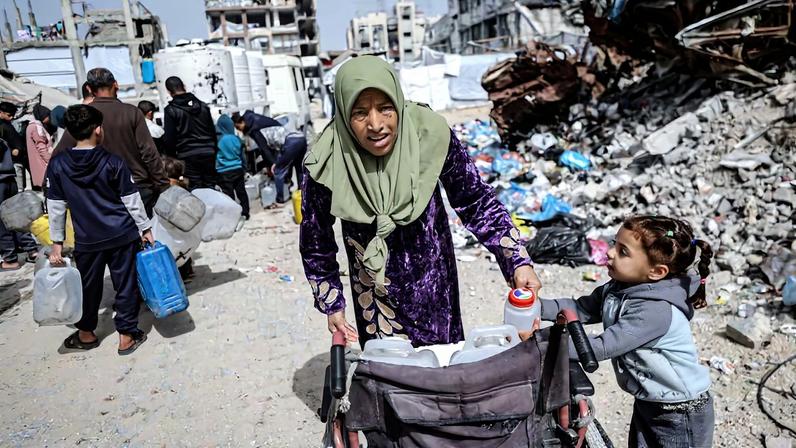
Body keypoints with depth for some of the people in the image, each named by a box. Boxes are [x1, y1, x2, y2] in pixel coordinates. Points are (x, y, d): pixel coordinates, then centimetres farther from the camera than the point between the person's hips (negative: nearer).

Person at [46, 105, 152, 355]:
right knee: (126, 285, 7)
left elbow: (56, 208, 1)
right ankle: (127, 336, 14)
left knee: (89, 286, 17)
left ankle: (86, 334, 34)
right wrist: (145, 229, 4)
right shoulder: (113, 162, -8)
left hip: (87, 239, 2)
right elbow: (132, 201, -6)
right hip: (122, 235, -2)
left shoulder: (57, 165, -3)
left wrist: (57, 242, 8)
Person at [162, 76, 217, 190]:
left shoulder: (170, 110, -3)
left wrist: (172, 155, 8)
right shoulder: (203, 106, 12)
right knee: (210, 187, 7)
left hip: (188, 155, -4)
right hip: (208, 153, 4)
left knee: (196, 189, -1)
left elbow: (169, 138, -4)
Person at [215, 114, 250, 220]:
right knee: (241, 192, 14)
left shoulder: (216, 139, -11)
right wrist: (244, 170, 22)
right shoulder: (237, 139, 0)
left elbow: (214, 156, -5)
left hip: (223, 172, -4)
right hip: (238, 169, 4)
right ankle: (245, 213, 22)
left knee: (229, 194, 2)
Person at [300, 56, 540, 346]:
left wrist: (518, 261, -16)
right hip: (375, 288, -1)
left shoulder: (431, 134, -23)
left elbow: (476, 201, -10)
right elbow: (315, 243, -6)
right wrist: (331, 305, 0)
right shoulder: (327, 166, -23)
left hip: (434, 278, 1)